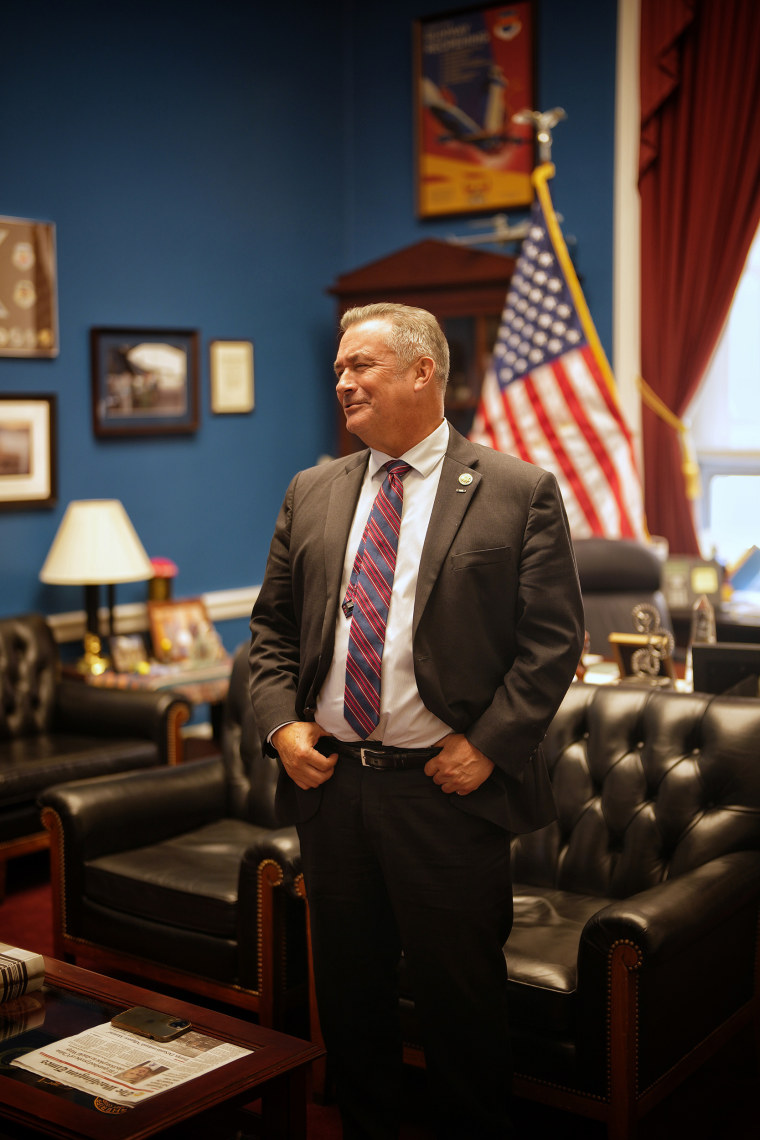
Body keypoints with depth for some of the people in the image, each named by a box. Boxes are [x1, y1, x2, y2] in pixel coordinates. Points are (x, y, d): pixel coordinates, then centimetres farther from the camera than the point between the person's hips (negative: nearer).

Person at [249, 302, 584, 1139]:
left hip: (446, 787, -4)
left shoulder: (520, 492, -4)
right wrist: (281, 722, -2)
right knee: (348, 992, 17)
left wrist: (489, 743, -14)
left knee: (460, 998, 8)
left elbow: (553, 638, -7)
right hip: (328, 780, 5)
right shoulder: (311, 493, 10)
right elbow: (272, 628, 13)